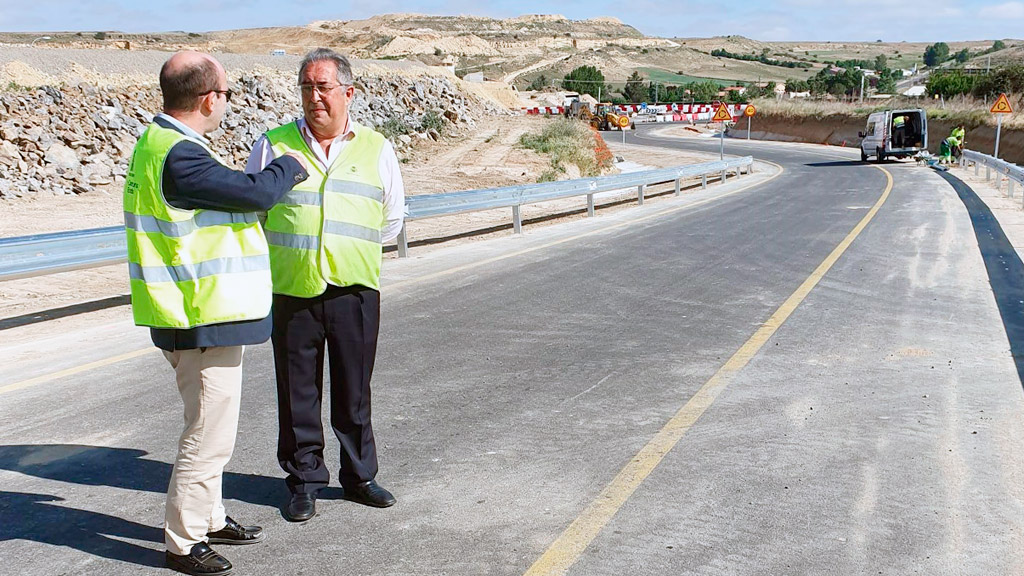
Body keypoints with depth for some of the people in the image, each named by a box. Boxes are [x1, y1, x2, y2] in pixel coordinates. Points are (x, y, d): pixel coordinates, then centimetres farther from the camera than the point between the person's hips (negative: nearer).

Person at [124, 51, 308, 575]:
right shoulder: (179, 157, -23)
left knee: (210, 424, 22)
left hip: (200, 315, 11)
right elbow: (256, 192, -24)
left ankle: (208, 519, 37)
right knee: (209, 433, -1)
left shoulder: (159, 142, 11)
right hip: (204, 319, -11)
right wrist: (291, 166, -5)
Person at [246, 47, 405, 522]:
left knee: (354, 391, 10)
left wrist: (349, 250, 11)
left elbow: (392, 219, 16)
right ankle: (304, 480, 21)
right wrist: (290, 252, 8)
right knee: (297, 392, 6)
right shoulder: (273, 146, 3)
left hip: (355, 291, 1)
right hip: (292, 291, 0)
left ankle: (359, 476, 26)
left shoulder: (376, 148, 7)